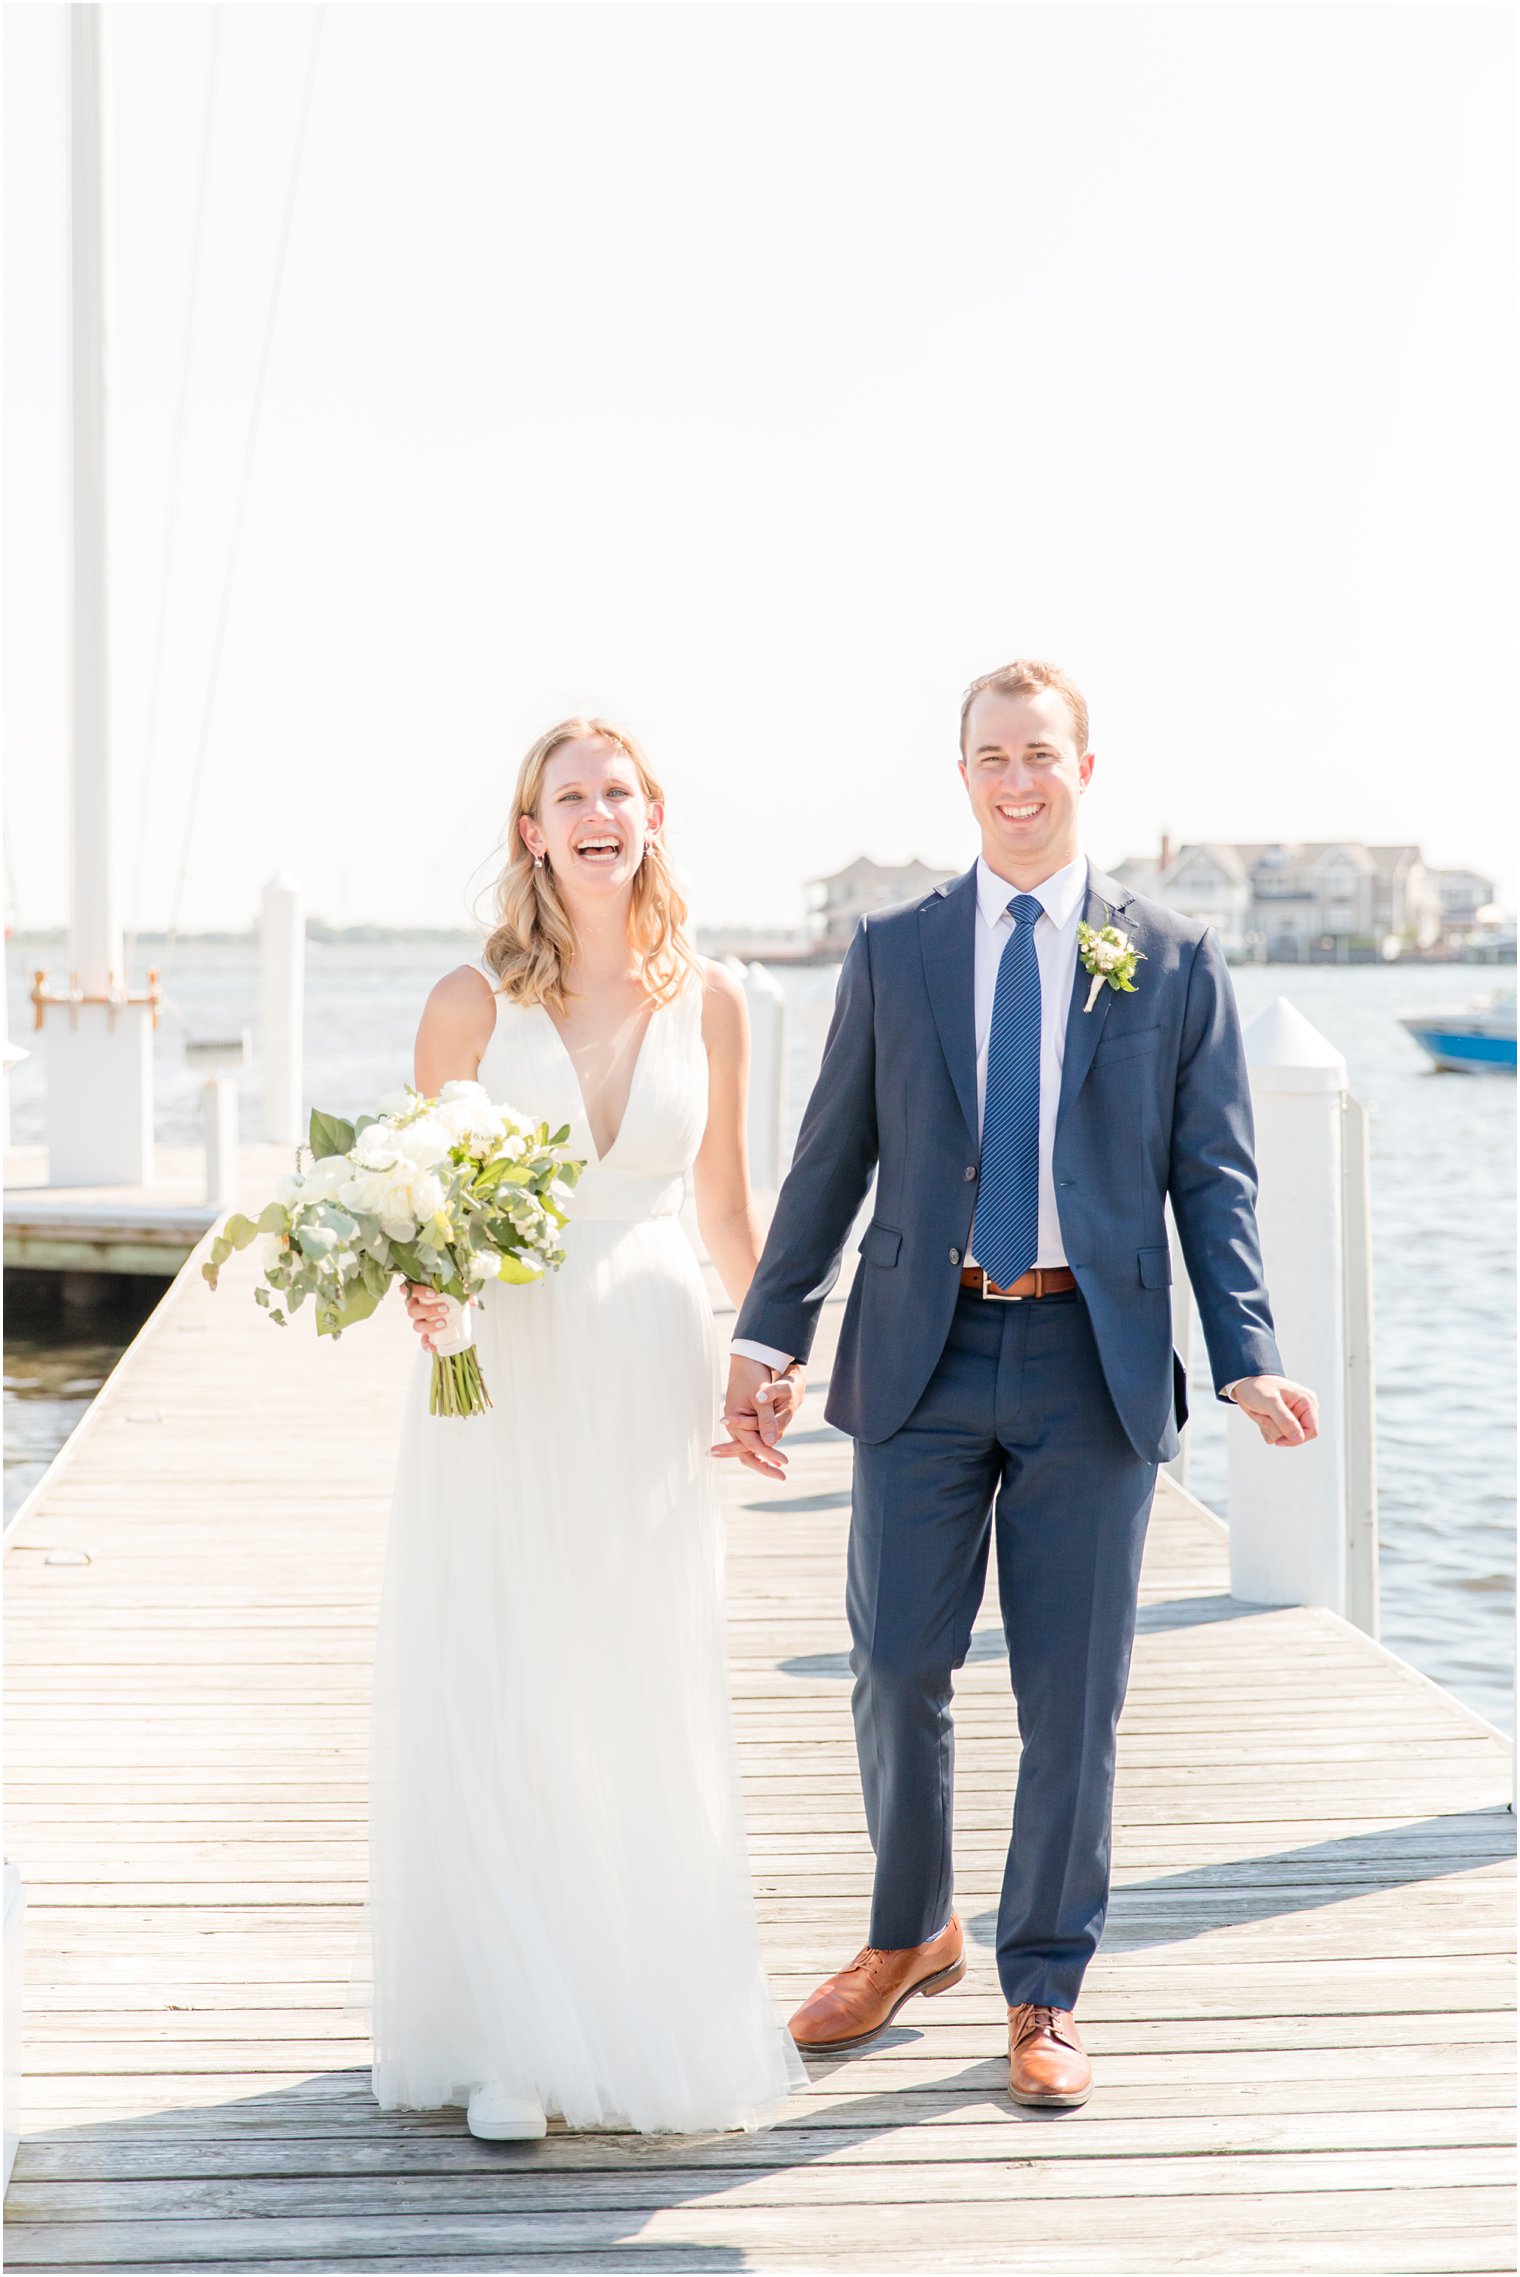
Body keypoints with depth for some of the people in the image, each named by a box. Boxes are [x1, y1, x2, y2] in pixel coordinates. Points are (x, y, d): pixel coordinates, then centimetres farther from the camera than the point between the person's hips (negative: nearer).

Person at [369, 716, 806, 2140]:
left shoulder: (707, 1004, 4)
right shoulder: (473, 1003, -2)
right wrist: (422, 1280, -15)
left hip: (649, 1370, 2)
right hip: (500, 1374, -2)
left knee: (645, 1707, 8)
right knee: (495, 1708, -1)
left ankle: (642, 2011, 21)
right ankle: (510, 2039, 9)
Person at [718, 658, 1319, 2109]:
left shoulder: (1173, 959, 5)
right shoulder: (891, 951, 7)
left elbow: (1213, 1175, 2)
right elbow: (830, 1161, 8)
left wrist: (1246, 1360, -9)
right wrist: (765, 1339, 3)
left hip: (1095, 1363, -1)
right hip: (922, 1360, 1)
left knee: (1072, 1696, 4)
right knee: (897, 1676, 5)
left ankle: (1042, 1995, 20)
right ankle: (910, 1936, 29)